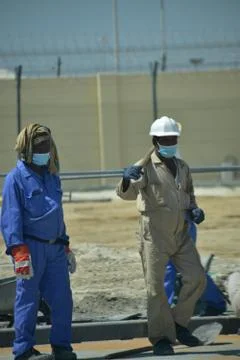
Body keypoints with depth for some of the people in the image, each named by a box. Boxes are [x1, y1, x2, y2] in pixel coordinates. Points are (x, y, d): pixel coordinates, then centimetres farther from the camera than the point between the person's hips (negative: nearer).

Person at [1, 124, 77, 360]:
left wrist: (66, 247, 23)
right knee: (27, 300, -1)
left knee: (62, 299, 4)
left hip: (55, 247, 6)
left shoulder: (52, 177, 16)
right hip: (31, 248, -6)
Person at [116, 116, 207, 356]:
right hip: (154, 235, -5)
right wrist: (127, 181, -46)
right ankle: (162, 337, 6)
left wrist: (194, 210, 5)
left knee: (197, 278, -1)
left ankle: (178, 323, 17)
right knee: (156, 287, -2)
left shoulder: (182, 167, 12)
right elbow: (128, 193, -23)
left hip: (181, 234, 6)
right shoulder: (147, 167, -7)